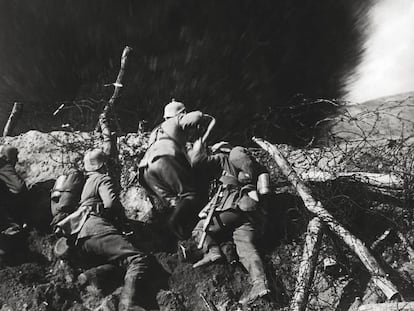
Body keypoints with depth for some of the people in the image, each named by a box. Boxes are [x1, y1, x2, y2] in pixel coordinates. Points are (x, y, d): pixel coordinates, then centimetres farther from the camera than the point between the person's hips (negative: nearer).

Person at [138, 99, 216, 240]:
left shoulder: (156, 130, 43)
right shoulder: (177, 122, 22)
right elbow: (197, 116, 6)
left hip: (145, 169, 7)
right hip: (165, 160, -7)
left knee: (173, 202, 3)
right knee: (191, 194, -13)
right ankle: (177, 221, -39)